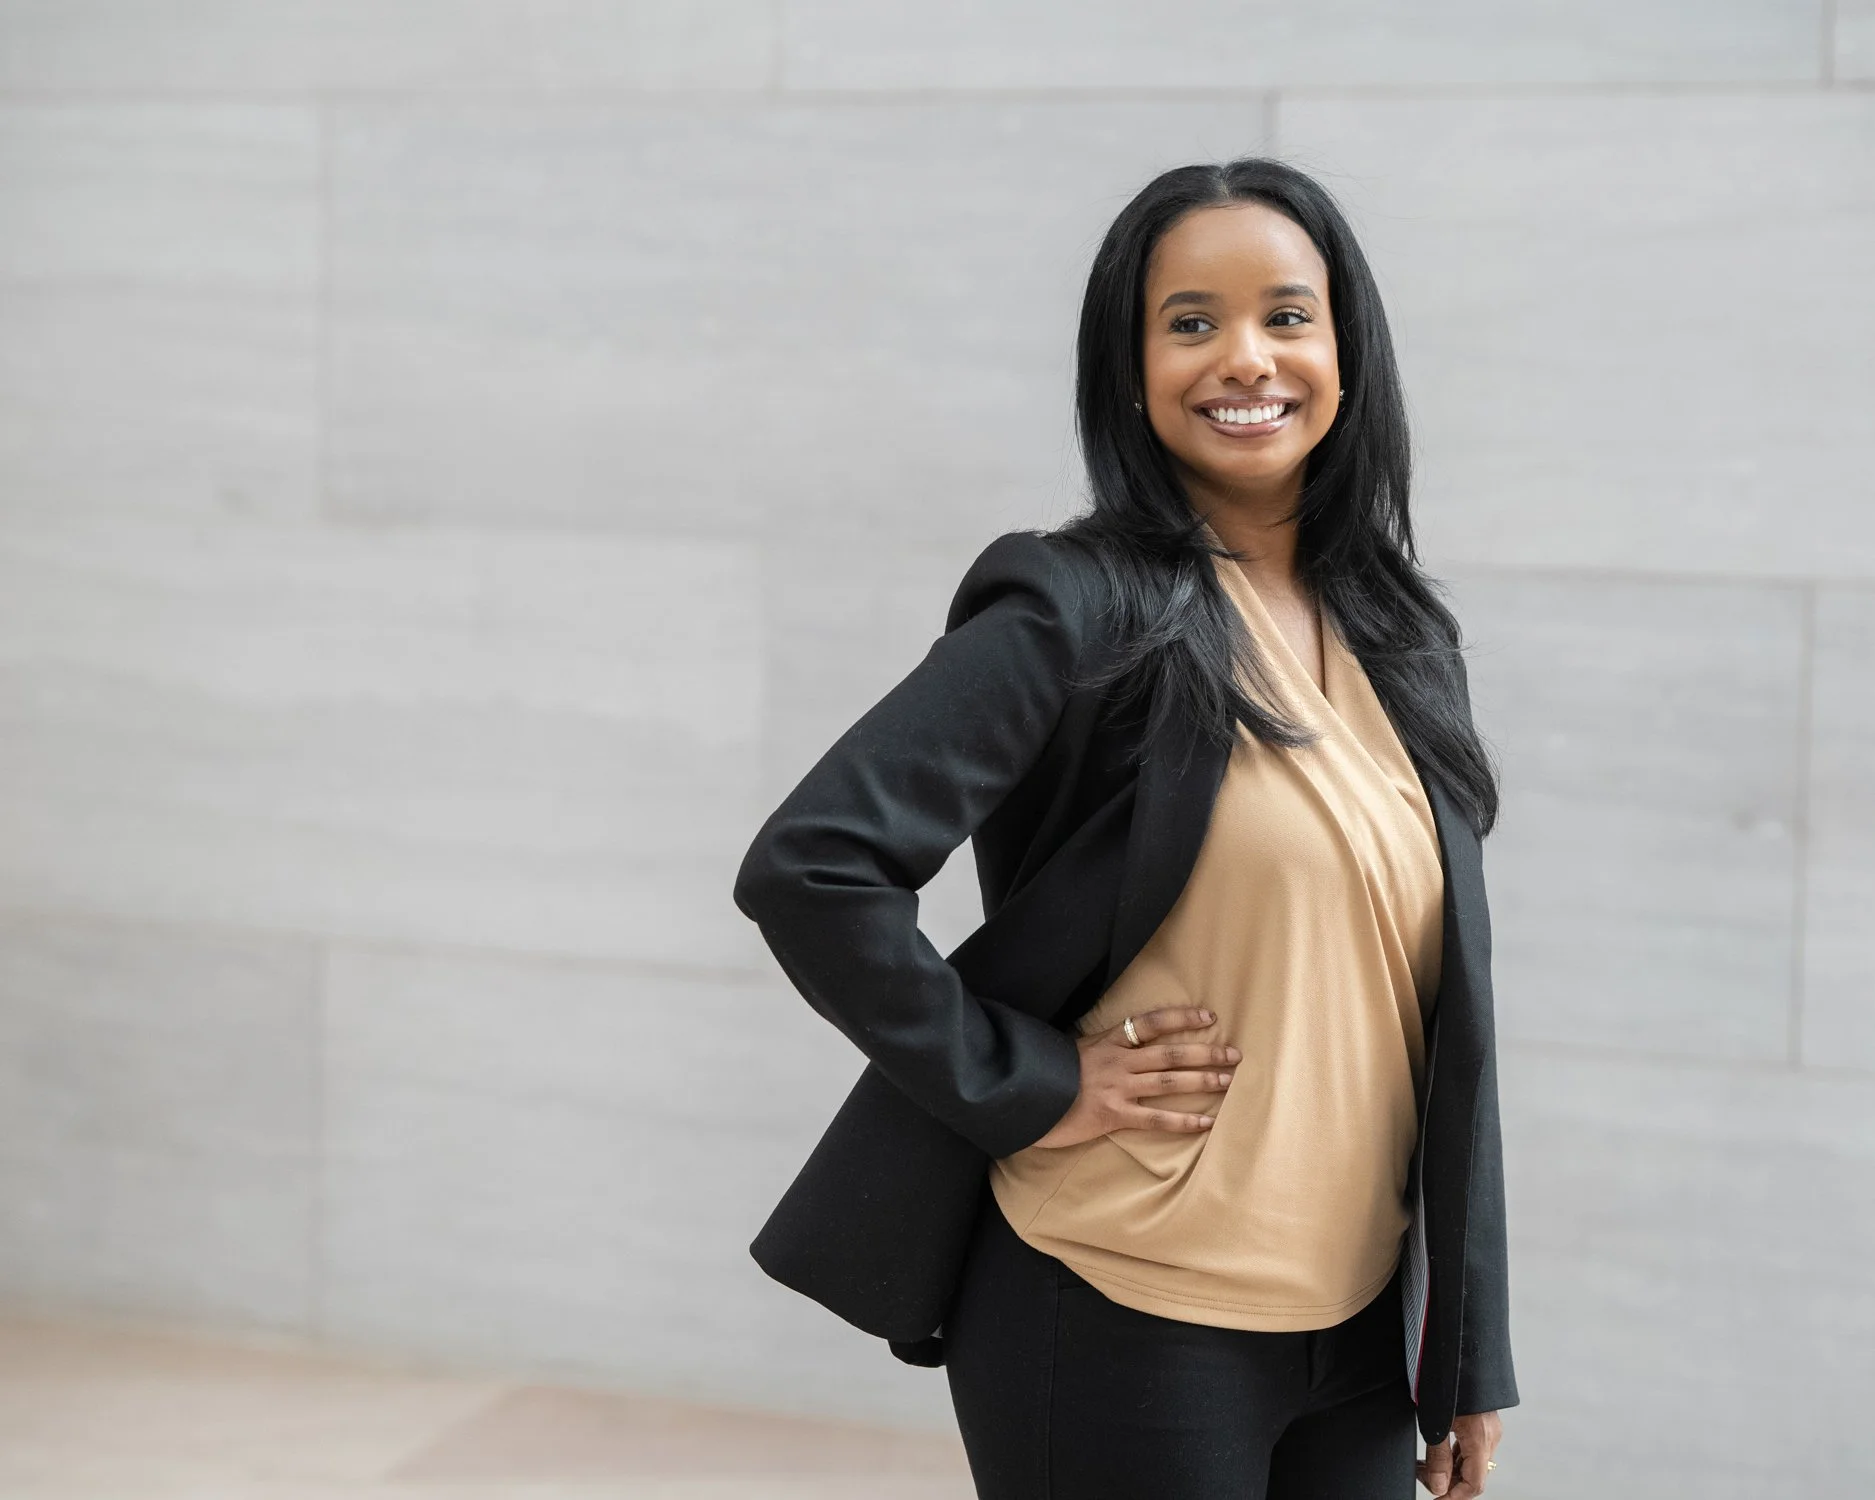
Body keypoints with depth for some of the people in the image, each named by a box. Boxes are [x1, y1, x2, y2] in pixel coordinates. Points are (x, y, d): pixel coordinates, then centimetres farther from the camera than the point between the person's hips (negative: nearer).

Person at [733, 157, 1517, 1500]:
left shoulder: (1396, 635, 9)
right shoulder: (1082, 613, -11)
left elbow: (1445, 1013, 12)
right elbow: (809, 864, -20)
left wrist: (1470, 1350, 11)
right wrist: (1031, 1088, -15)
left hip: (1358, 1334, 6)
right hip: (1128, 1328, -6)